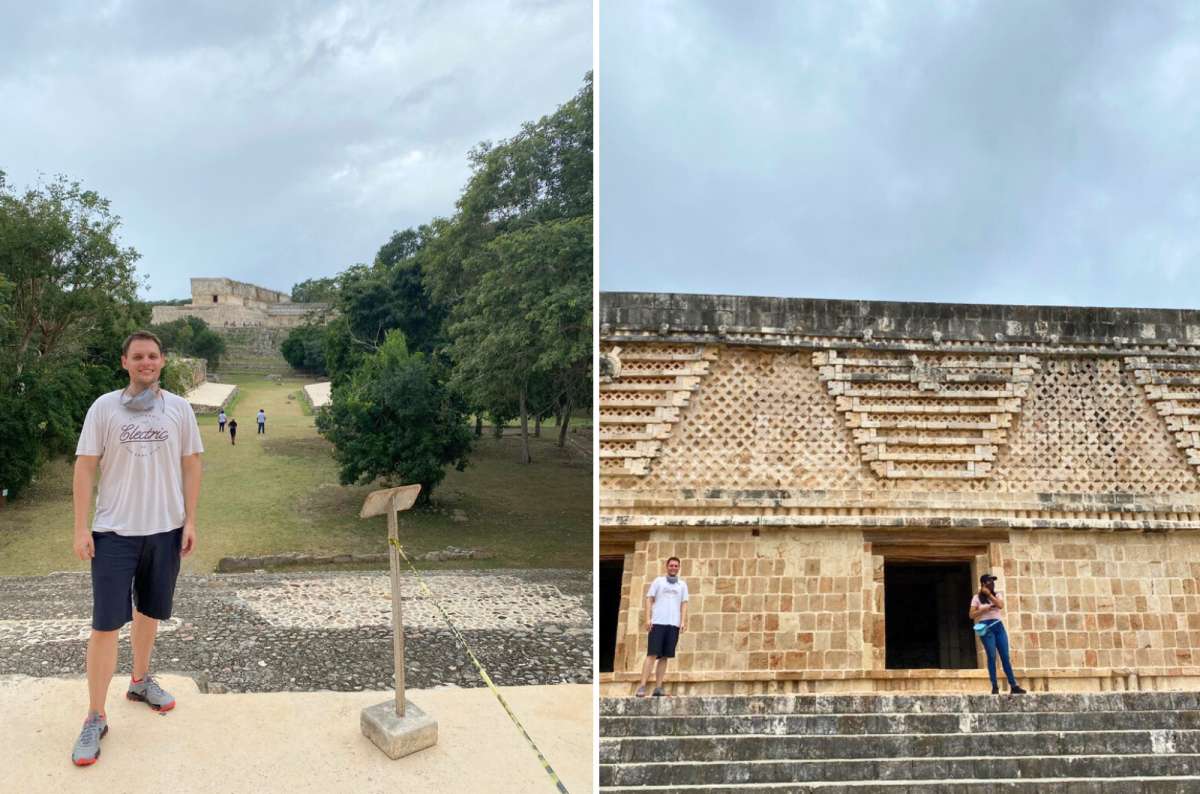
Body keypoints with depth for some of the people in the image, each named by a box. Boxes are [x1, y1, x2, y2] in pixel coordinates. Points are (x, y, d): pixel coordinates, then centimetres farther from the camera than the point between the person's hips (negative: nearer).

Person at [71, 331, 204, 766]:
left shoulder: (178, 408, 2)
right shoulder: (104, 407, -3)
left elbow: (191, 465, 5)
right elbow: (85, 467, -2)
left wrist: (190, 521, 1)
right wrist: (81, 528, -7)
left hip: (165, 530, 3)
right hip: (114, 532, -2)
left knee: (149, 611, 18)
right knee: (106, 624, -3)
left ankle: (141, 679, 38)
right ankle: (95, 717, 7)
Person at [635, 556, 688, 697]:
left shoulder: (682, 585, 15)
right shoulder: (658, 581, 9)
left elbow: (684, 604, 11)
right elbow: (649, 600, 5)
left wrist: (683, 621, -2)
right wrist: (648, 618, -6)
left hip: (673, 624, 3)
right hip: (657, 622, -3)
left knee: (664, 657, 2)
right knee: (652, 655, -9)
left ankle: (658, 687, 4)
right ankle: (642, 686, -10)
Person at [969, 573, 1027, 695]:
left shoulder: (997, 595, 13)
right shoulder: (977, 598, 3)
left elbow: (1001, 605, -8)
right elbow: (972, 615, -2)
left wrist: (989, 594, -7)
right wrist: (983, 609, -14)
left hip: (998, 626, 3)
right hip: (986, 627, -3)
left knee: (1005, 656, 2)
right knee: (992, 656, -7)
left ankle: (1013, 686, 4)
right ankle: (995, 686, -2)